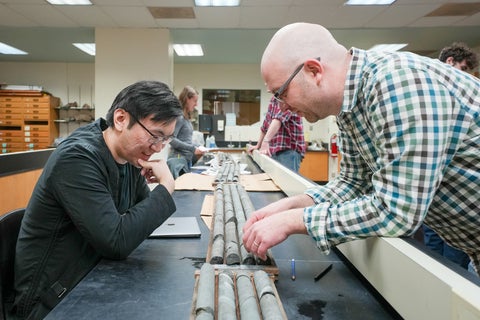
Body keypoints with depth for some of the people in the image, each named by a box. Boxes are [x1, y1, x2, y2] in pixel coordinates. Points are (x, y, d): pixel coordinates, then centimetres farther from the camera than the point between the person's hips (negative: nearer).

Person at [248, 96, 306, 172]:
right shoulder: (273, 100, 18)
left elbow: (279, 117, -24)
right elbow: (265, 125, 27)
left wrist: (266, 141, -34)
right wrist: (258, 146, 27)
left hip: (289, 150, -8)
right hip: (274, 150, 8)